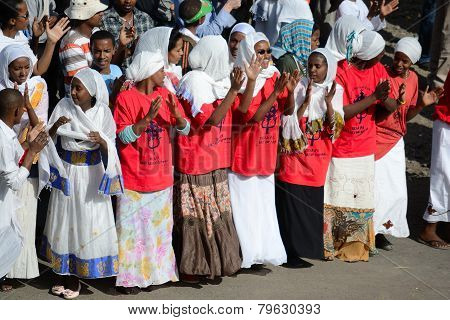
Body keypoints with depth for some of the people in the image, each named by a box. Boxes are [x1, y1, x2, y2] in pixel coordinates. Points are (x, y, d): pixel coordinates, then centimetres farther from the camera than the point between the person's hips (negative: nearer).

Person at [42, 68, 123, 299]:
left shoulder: (102, 111, -8)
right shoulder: (64, 106, -6)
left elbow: (109, 149, -5)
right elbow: (47, 138, -3)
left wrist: (101, 140, -26)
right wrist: (56, 125, -23)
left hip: (91, 172, -1)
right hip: (67, 169, 1)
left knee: (87, 220, 3)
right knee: (63, 218, 8)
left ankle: (76, 275, 18)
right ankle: (62, 271, 23)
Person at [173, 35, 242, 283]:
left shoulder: (217, 79, 10)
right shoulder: (195, 81, -15)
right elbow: (211, 119, -21)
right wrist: (234, 90, -23)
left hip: (215, 160, 8)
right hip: (196, 160, -8)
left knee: (214, 213, 14)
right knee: (196, 215, -2)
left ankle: (212, 262, 23)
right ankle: (190, 268, 6)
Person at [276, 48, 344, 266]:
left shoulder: (335, 91, 4)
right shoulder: (299, 89, -2)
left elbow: (335, 127, -6)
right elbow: (290, 123, -9)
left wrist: (328, 101, -17)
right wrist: (306, 101, -18)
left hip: (319, 158, 2)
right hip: (296, 156, -2)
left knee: (315, 202, 5)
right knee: (294, 202, -4)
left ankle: (311, 246, 20)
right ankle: (292, 251, 2)